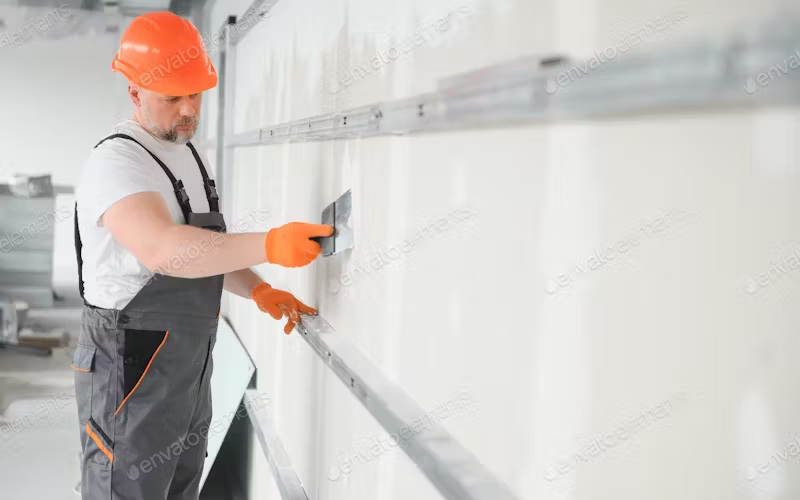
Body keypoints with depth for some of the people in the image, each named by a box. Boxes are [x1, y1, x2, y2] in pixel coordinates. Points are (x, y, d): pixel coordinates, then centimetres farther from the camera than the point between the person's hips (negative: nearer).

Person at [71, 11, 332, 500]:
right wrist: (269, 245, -40)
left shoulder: (189, 156, 12)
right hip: (133, 372, -9)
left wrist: (258, 289, 3)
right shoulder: (116, 162, -17)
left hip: (192, 364, 9)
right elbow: (162, 249, -34)